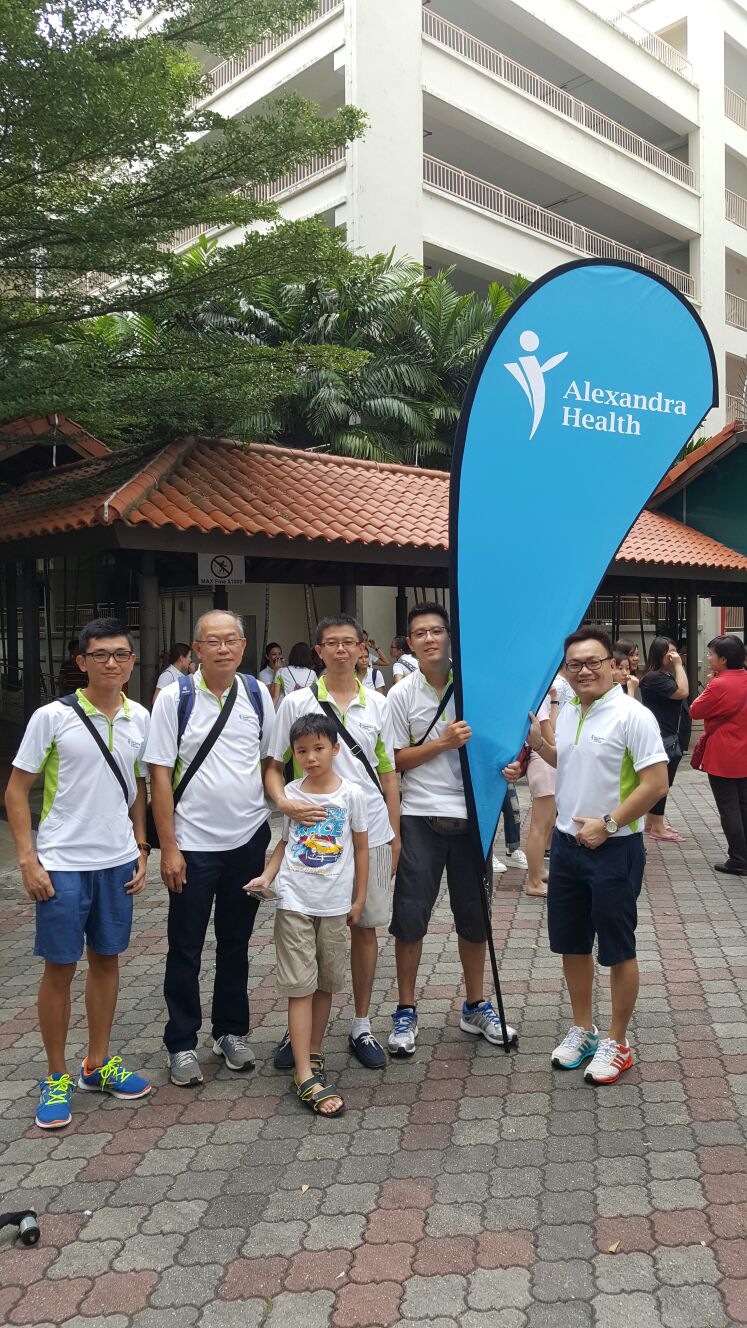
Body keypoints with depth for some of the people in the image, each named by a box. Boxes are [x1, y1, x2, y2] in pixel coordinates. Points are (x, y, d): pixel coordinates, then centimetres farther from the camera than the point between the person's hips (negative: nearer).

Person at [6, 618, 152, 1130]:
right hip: (62, 864, -4)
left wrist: (141, 848, 8)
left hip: (118, 862, 4)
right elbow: (17, 790, -5)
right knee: (59, 968, 5)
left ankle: (98, 1063, 31)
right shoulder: (53, 717, -10)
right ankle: (57, 1077, 23)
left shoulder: (141, 719, 2)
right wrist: (28, 860, -10)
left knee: (107, 960, 14)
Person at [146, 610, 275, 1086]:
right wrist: (169, 848, -10)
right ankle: (182, 1044, 24)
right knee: (186, 949, 8)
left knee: (236, 943, 16)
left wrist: (280, 819, 5)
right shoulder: (174, 698, -8)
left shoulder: (258, 694, 0)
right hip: (193, 844, -2)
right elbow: (160, 776, -8)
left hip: (248, 840, 3)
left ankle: (232, 1031, 33)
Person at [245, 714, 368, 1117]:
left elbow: (361, 848, 3)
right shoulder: (290, 794, 0)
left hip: (334, 904, 0)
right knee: (300, 985, -2)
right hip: (294, 902, 0)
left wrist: (358, 900, 4)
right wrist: (267, 876, -4)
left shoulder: (351, 794, -4)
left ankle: (313, 1054, 30)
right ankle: (305, 1077, -1)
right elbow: (285, 842, 11)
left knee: (325, 983, 12)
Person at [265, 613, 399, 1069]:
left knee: (365, 927, 11)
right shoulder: (297, 703, -2)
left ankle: (362, 1025, 25)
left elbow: (388, 772, 10)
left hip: (371, 833, 2)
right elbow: (274, 765, 0)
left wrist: (395, 833, 8)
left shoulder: (378, 704, 5)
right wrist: (283, 801, -20)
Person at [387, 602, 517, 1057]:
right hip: (420, 819, -2)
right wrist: (444, 742, -15)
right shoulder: (402, 694, -2)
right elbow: (396, 759, -3)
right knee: (411, 916, 2)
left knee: (474, 915, 13)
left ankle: (476, 1006, 30)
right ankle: (406, 1011, 19)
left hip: (470, 816, 2)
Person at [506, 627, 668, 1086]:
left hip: (614, 849, -7)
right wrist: (539, 744, 6)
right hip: (567, 843, 7)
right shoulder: (567, 714, 7)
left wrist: (607, 824, -19)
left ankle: (617, 1042, 23)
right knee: (573, 943, 17)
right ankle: (583, 1028, 35)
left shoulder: (632, 716, -16)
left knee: (618, 950, 7)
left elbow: (656, 782, -19)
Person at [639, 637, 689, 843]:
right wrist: (679, 666, -19)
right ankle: (657, 828, 2)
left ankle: (651, 822, 26)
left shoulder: (667, 675, 13)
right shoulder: (654, 677, -19)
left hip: (669, 737, 10)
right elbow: (682, 692, -24)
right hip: (659, 739, -10)